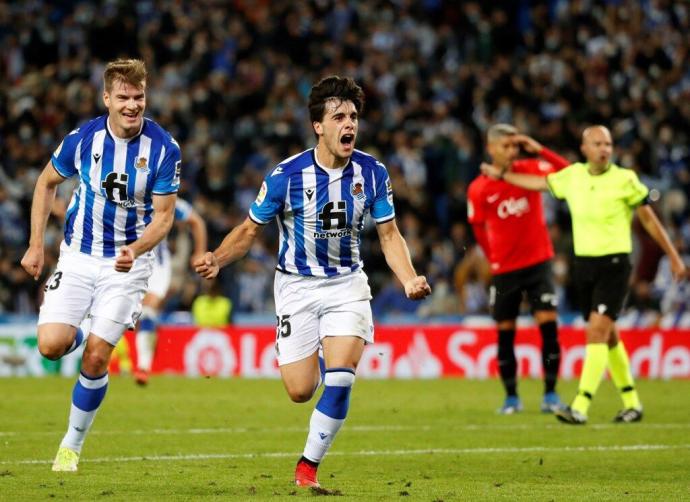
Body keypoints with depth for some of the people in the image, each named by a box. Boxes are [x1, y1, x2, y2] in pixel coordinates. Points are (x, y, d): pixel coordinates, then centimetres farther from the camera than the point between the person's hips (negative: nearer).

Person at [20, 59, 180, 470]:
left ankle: (72, 444, 11)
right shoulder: (83, 138, -10)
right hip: (79, 256, 1)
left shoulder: (164, 148, -14)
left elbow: (164, 215, -11)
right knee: (51, 345, -14)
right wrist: (36, 245, 5)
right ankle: (75, 336, 25)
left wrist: (135, 250, -30)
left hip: (129, 262, -1)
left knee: (97, 356, -9)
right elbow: (47, 183, 8)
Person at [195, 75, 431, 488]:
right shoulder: (287, 175, -15)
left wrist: (409, 279, -16)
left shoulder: (372, 172, -8)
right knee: (300, 391, -2)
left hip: (347, 283, 1)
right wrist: (217, 260, -22)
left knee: (340, 377, -18)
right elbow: (250, 230, -4)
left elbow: (389, 234, 1)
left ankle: (309, 466, -2)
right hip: (297, 285, -1)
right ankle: (314, 360, 37)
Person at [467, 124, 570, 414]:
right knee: (505, 332, 4)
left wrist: (539, 150, -22)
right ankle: (511, 397, 17)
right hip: (504, 268, 0)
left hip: (538, 262, 0)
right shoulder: (479, 189, -6)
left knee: (548, 323, -11)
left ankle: (550, 394, -4)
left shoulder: (530, 170, -4)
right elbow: (479, 228, 8)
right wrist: (493, 258, 10)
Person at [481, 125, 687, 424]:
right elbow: (540, 183, 24)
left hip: (614, 264, -5)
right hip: (583, 263, 5)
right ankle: (631, 404, 25)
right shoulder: (573, 175, 5)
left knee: (597, 331, -16)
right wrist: (501, 175, 32)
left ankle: (580, 407, -23)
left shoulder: (625, 180, -8)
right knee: (608, 335, 13)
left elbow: (649, 220, 1)